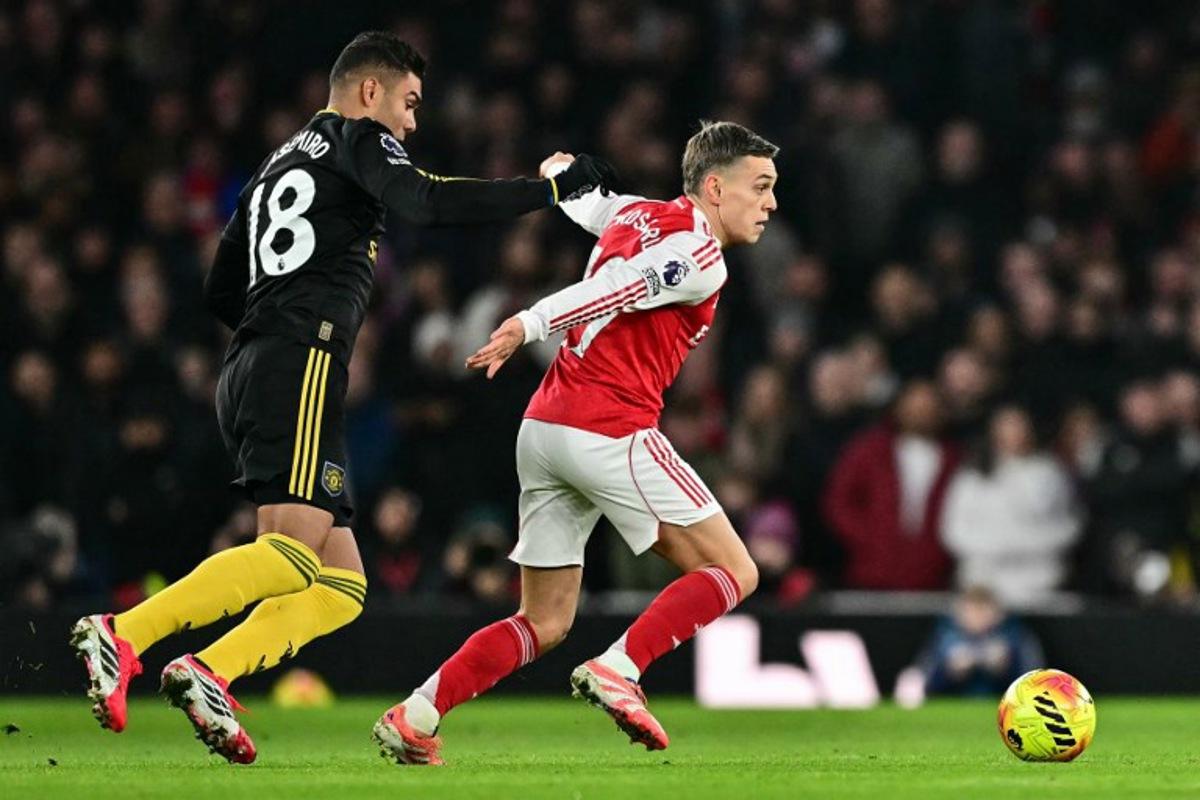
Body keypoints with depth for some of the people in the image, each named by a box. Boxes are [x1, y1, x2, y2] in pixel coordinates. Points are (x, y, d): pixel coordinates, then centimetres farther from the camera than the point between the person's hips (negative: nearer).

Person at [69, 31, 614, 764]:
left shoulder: (279, 165, 30)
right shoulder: (357, 139, 6)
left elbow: (222, 292, 31)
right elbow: (427, 203, -13)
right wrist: (552, 188, -10)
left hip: (246, 374, 9)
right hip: (302, 369, -9)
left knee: (342, 586, 3)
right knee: (295, 551, -23)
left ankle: (209, 674, -15)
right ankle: (123, 636, -33)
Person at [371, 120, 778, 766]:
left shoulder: (638, 214, 18)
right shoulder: (699, 256, -8)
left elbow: (582, 199, 39)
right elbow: (605, 288, -19)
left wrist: (562, 171, 60)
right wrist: (528, 328, -25)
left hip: (543, 426, 9)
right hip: (609, 429, -9)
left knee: (545, 623, 12)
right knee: (733, 572, -2)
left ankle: (414, 718, 2)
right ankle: (616, 669, -17)